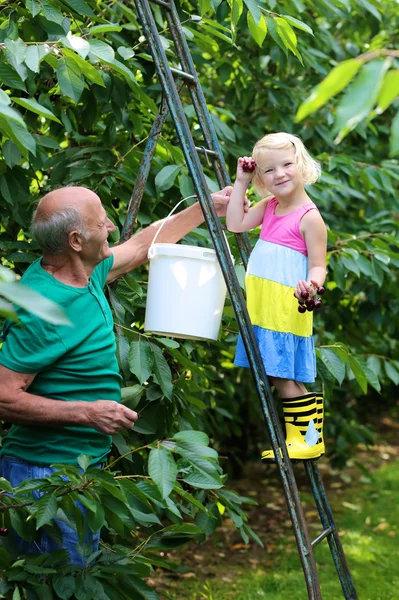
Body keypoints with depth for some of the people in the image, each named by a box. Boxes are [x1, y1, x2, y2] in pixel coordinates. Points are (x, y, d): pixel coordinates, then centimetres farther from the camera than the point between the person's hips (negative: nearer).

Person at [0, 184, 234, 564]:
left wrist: (206, 210, 27)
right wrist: (89, 412, -25)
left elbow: (142, 246, 22)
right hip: (48, 475, -10)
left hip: (79, 465, 10)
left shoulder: (85, 273, 5)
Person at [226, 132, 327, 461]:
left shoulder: (309, 217, -11)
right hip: (262, 308, 8)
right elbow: (235, 224, 7)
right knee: (277, 377, 11)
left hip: (288, 310, -8)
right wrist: (241, 182, 6)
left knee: (285, 379, -6)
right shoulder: (269, 207, 11)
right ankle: (294, 439, 20)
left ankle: (309, 438, 5)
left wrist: (311, 285, -33)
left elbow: (318, 266, -12)